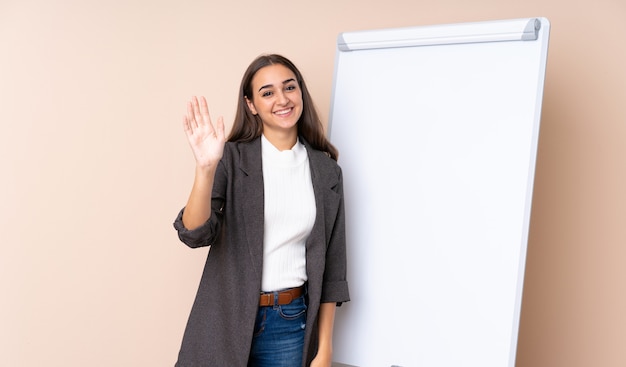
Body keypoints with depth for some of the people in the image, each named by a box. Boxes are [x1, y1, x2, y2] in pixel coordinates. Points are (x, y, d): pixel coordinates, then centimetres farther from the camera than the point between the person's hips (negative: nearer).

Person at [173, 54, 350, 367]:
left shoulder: (326, 171, 1)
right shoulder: (232, 158, -6)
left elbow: (331, 264, 4)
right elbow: (194, 234, -16)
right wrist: (206, 167, -31)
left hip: (290, 322, 2)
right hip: (227, 317, -2)